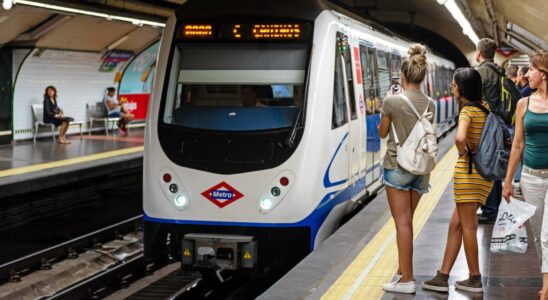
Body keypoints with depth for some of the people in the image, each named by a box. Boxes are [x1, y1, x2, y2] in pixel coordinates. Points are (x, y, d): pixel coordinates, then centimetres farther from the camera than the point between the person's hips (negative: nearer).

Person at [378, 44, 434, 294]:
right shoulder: (430, 104, 2)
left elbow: (382, 133, 0)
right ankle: (404, 267, 29)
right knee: (407, 220, 18)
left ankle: (407, 280, -5)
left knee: (402, 222, -4)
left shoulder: (392, 101, -13)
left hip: (397, 166, -5)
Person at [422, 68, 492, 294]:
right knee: (456, 224, 13)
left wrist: (463, 153, -14)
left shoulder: (467, 111, -15)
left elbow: (460, 138, -33)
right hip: (484, 170, 9)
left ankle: (475, 279, 12)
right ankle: (443, 277, 17)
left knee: (467, 226, 3)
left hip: (468, 171, -9)